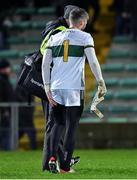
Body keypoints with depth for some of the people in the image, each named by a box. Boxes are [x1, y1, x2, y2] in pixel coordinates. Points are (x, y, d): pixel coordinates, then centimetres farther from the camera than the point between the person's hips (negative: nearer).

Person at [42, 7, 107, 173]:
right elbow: (93, 62, -8)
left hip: (56, 87, 4)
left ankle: (53, 157, -5)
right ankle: (65, 166, 0)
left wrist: (47, 88, 8)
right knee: (71, 126, 3)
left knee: (58, 123, 16)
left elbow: (45, 64, 7)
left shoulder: (54, 38, 13)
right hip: (74, 88, -4)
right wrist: (101, 83, -1)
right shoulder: (84, 37, 1)